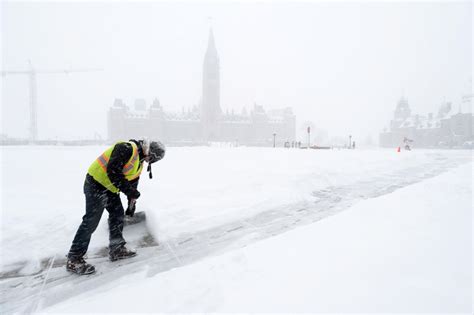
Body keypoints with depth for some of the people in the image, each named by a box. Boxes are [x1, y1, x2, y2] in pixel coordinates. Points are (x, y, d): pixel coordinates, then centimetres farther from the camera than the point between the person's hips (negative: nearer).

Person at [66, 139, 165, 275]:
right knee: (91, 221, -6)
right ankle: (73, 259, 6)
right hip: (96, 182, -10)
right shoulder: (126, 148, -23)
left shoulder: (139, 164, 8)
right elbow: (113, 171, -29)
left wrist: (131, 205, 22)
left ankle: (116, 249, 23)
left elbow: (133, 183, 17)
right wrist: (129, 190, -25)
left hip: (110, 188, 10)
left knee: (118, 214, 10)